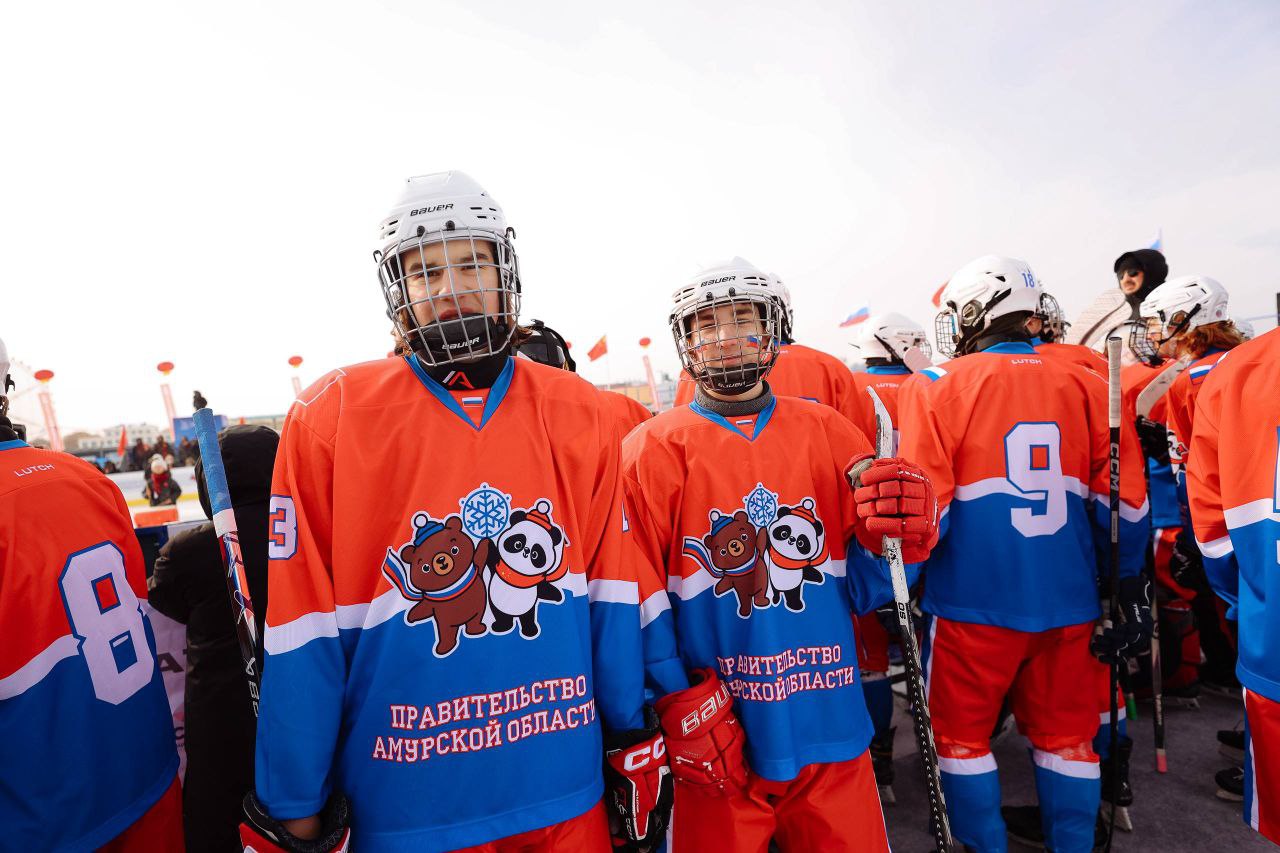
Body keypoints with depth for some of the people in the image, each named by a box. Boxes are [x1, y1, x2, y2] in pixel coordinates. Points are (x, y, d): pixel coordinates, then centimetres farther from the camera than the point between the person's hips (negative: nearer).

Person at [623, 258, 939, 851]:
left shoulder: (826, 432, 2)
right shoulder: (653, 449, -6)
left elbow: (863, 586, 4)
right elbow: (636, 591, -8)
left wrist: (902, 528, -14)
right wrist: (679, 709, -12)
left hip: (829, 731, 3)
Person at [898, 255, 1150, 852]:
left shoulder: (937, 388, -11)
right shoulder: (1086, 385, 1)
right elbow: (1123, 502, 4)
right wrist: (1131, 590, 14)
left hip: (974, 605, -4)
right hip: (1069, 604, 5)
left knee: (962, 736, 15)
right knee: (1066, 737, 21)